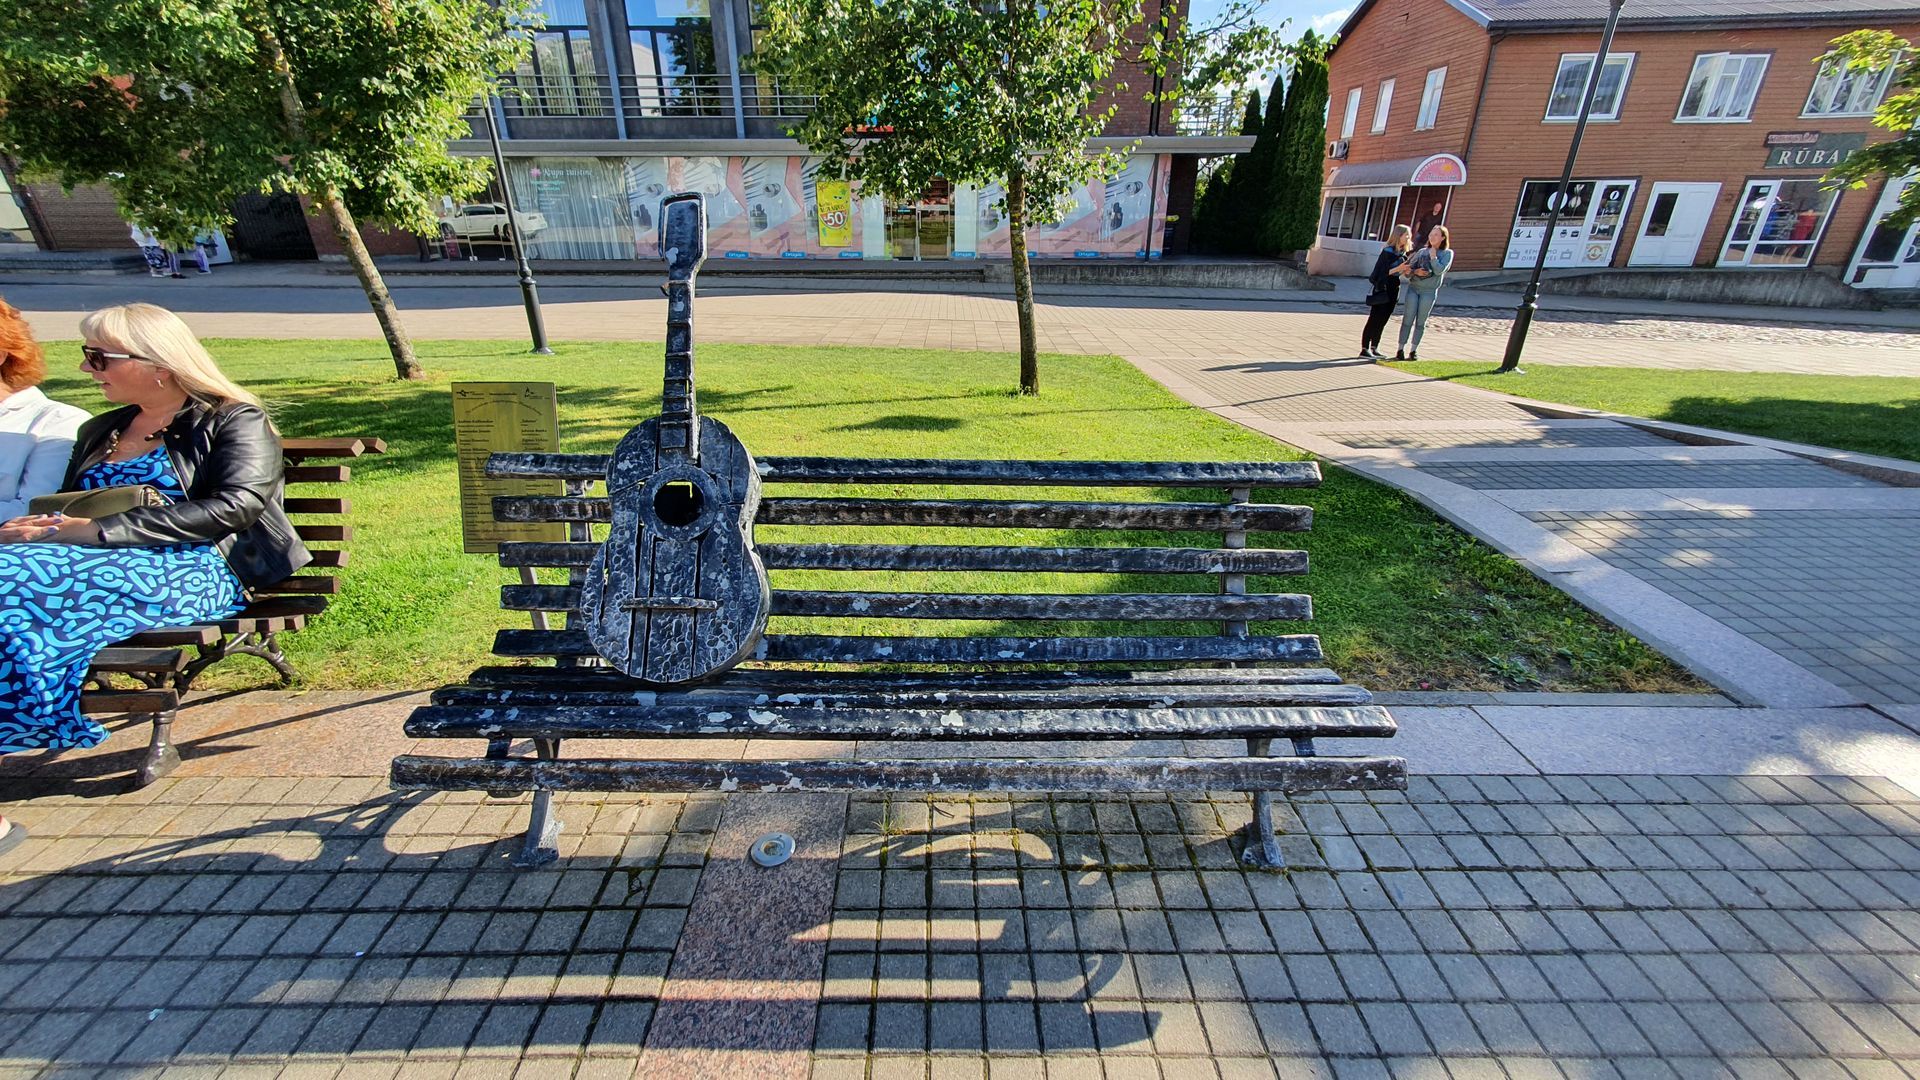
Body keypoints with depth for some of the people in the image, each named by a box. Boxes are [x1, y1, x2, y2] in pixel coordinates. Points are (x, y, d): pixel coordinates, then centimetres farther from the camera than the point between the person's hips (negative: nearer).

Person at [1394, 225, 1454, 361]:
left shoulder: (1447, 253, 3)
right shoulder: (1422, 251, 10)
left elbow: (1439, 270, -11)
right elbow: (1407, 270, 7)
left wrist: (1433, 256, -7)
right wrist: (1415, 272, -13)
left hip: (1429, 291, -2)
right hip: (1413, 288, 2)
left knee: (1420, 322, 3)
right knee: (1408, 320, -2)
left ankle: (1413, 350, 10)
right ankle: (1401, 349, 0)